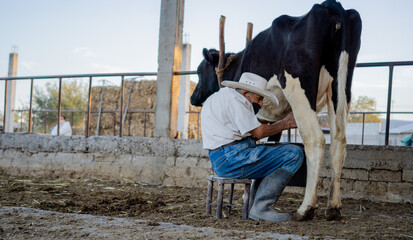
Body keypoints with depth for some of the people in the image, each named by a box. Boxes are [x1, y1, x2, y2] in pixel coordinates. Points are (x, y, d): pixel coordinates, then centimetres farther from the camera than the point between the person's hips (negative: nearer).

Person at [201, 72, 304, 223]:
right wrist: (284, 124, 1)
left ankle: (256, 204, 18)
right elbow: (259, 132, -13)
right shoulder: (234, 98, -9)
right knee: (294, 155, -12)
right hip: (231, 159, -11)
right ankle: (260, 207, -10)